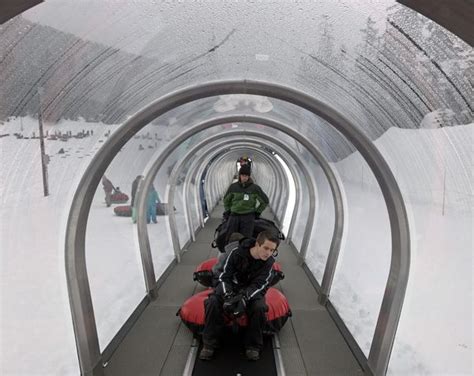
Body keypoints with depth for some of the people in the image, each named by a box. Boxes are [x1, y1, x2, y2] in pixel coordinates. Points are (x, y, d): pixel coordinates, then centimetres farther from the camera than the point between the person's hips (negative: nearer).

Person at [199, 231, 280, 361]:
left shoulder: (269, 261, -18)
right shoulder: (237, 254, -23)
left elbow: (258, 284, -19)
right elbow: (224, 276, -16)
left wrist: (244, 297, -37)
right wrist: (228, 296, -34)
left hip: (253, 289, 0)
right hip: (231, 285, 0)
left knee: (259, 307, -31)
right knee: (213, 302, -26)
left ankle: (253, 346, -10)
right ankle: (209, 344, -10)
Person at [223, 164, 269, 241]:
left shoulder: (255, 188, -2)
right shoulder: (233, 187, 2)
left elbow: (265, 201, 11)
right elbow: (226, 200, 21)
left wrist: (257, 212, 10)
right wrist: (227, 211, 16)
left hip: (248, 217, -2)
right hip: (234, 216, 2)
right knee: (229, 238, -3)